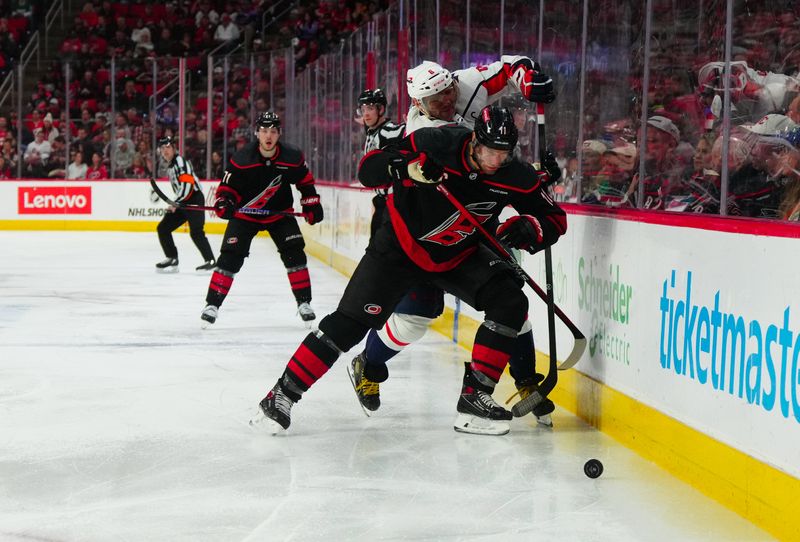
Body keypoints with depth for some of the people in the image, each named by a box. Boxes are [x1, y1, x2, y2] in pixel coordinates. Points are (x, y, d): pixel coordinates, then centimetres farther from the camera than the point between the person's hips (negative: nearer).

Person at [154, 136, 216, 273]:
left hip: (194, 200, -10)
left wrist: (175, 203, -27)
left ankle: (210, 261, -17)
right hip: (182, 203, 10)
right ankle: (172, 259, 11)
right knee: (163, 228, 6)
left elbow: (187, 185, -24)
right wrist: (175, 204, 25)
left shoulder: (180, 161, -13)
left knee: (196, 232, -20)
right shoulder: (170, 165, 18)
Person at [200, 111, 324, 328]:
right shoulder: (242, 158, -21)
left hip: (279, 212, 2)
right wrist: (224, 203, -31)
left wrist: (311, 204, -1)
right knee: (230, 257, -11)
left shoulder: (292, 157, -14)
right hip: (245, 213, -2)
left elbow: (305, 181, 4)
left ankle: (304, 303, 3)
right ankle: (212, 304, -3)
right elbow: (227, 186, -13)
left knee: (294, 253, -9)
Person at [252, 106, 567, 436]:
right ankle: (284, 393, 1)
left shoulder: (515, 177, -16)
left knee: (510, 303, -16)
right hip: (400, 245, -3)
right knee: (351, 322, -11)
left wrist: (529, 228, -29)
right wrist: (407, 167, -39)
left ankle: (474, 396, -10)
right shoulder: (435, 144, -25)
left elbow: (555, 219, -6)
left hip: (459, 256, 4)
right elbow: (368, 168, -19)